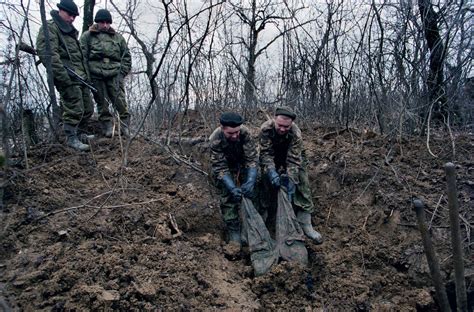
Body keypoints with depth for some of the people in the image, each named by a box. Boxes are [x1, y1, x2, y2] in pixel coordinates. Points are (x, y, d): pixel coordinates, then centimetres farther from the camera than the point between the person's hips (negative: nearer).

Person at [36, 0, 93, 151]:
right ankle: (71, 138, 2)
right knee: (74, 110, -10)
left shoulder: (70, 31, 25)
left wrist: (86, 74, 19)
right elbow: (47, 53, -18)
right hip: (68, 79, -9)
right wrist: (62, 76, -24)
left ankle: (79, 133, 27)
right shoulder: (50, 27, -5)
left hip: (81, 77, 9)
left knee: (88, 109, 12)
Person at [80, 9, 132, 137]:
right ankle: (108, 127, 11)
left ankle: (125, 127, 2)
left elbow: (126, 56, 17)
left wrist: (122, 72, 6)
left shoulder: (118, 37, 15)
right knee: (102, 103, 4)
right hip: (96, 76, -1)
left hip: (114, 75, 1)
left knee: (120, 102, -6)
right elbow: (82, 56, 3)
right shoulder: (87, 36, 7)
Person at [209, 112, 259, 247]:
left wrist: (250, 182, -43)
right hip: (225, 166, -1)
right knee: (228, 198, -10)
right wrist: (232, 188, -44)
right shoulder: (215, 140, -34)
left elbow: (252, 159, -30)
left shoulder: (245, 133, -33)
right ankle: (233, 232, 3)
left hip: (243, 163, 2)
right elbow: (220, 167, -31)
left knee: (252, 193, -1)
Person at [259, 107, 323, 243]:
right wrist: (272, 172, -46)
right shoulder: (266, 128, -32)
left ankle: (305, 224, -8)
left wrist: (291, 181, -42)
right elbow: (266, 154, -30)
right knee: (266, 183, -9)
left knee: (302, 185, -12)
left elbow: (293, 160, -34)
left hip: (293, 156, -1)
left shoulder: (296, 133, -35)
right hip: (272, 157, 1)